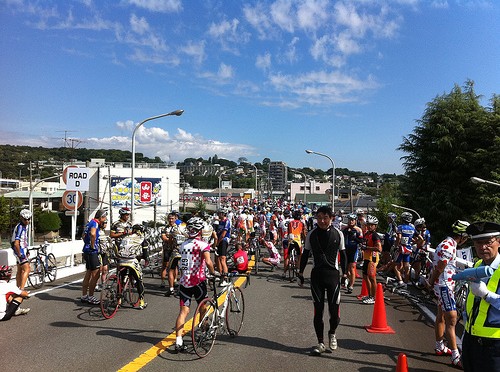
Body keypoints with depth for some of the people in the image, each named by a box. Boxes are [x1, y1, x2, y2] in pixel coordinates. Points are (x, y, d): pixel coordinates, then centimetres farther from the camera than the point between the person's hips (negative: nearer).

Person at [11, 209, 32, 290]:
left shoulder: (25, 226, 8)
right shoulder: (20, 227, -23)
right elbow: (16, 244, -29)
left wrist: (26, 251, 21)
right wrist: (19, 255, -22)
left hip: (23, 250, 10)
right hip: (19, 250, -10)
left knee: (20, 270, 16)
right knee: (26, 269, -14)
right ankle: (21, 289, -16)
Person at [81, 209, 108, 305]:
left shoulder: (90, 222, 16)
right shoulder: (95, 223, -15)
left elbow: (84, 235, 29)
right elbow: (93, 234, -36)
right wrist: (93, 246, -24)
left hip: (87, 251, 10)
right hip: (92, 252, -10)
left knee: (88, 274, 16)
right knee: (95, 274, -6)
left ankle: (84, 296, 24)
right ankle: (90, 297, 0)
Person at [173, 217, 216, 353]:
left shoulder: (183, 245, 11)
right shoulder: (202, 245, -10)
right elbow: (208, 262, -25)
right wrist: (213, 272, -9)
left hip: (184, 281, 5)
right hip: (198, 281, -5)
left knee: (183, 311, 2)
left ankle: (178, 342, -5)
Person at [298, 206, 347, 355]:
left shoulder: (338, 234, 1)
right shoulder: (311, 234, 2)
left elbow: (343, 254, 8)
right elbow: (305, 254, 10)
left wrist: (345, 273, 6)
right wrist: (301, 272, 10)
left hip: (333, 274, -1)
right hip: (316, 274, 1)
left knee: (334, 309, -2)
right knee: (318, 309, 3)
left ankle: (332, 333, 29)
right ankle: (320, 343, 15)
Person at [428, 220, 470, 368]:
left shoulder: (449, 244, 11)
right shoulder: (448, 246, -23)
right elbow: (438, 269, -20)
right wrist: (432, 282, -6)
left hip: (445, 285, 10)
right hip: (444, 286, -10)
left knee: (441, 317, 19)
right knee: (451, 320, -8)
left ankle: (440, 347, 33)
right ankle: (456, 358, -4)